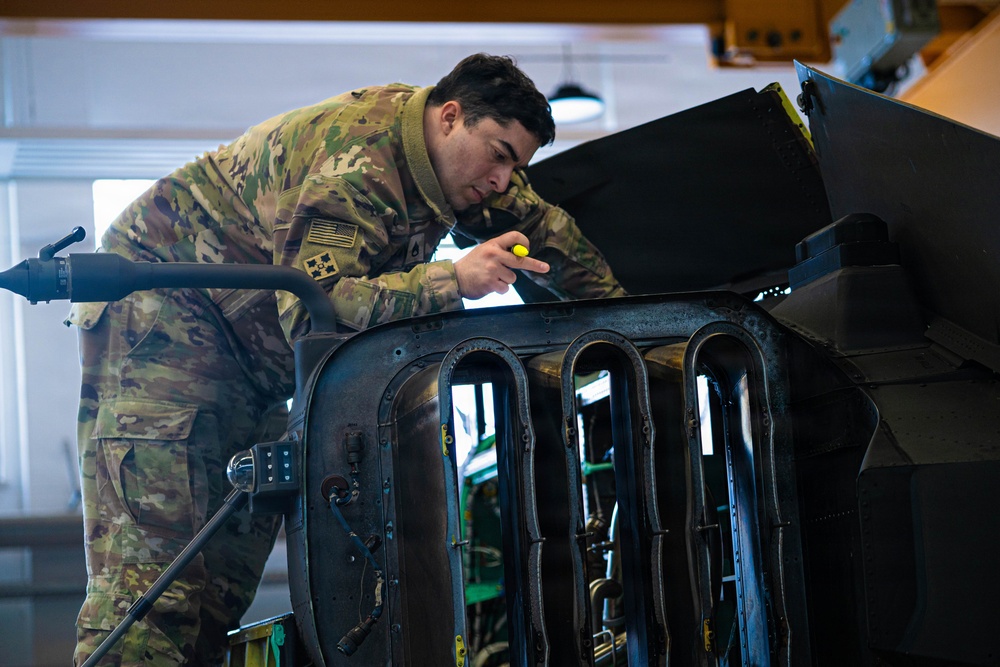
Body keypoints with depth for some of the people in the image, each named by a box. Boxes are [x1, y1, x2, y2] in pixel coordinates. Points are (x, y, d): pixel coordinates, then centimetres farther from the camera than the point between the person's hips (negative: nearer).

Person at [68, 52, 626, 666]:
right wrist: (454, 281, -38)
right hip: (164, 315, -9)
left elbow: (544, 227, 17)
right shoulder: (357, 161, -25)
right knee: (152, 563, -20)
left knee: (231, 565, -2)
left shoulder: (449, 159, 4)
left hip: (257, 357, 9)